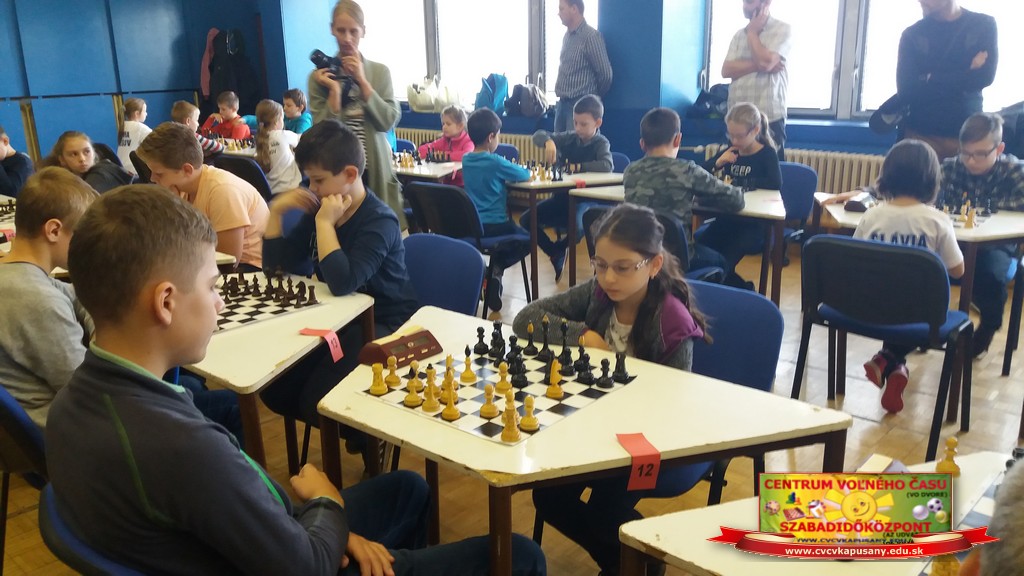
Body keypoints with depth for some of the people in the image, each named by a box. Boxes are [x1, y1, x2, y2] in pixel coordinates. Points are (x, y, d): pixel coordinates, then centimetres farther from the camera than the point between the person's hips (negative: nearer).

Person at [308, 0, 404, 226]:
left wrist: (362, 81, -11)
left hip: (375, 168, 1)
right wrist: (334, 91, -15)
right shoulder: (320, 76, 1)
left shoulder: (380, 71, 4)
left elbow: (389, 121, -8)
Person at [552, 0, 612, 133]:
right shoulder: (567, 36, 13)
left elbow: (605, 74, -13)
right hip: (562, 103, 8)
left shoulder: (591, 36, -13)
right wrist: (563, 97, 16)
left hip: (581, 105, -8)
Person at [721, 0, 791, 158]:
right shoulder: (740, 34, 13)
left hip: (768, 117, -5)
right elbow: (726, 70, 2)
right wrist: (758, 65, -12)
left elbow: (765, 61, -18)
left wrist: (752, 33, -3)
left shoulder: (782, 29, -2)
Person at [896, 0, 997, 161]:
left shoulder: (983, 26, 5)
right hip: (921, 134, 0)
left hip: (967, 134, 0)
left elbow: (986, 77, -7)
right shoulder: (912, 34, 3)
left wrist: (931, 79, -7)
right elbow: (906, 91, -8)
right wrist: (967, 69, -8)